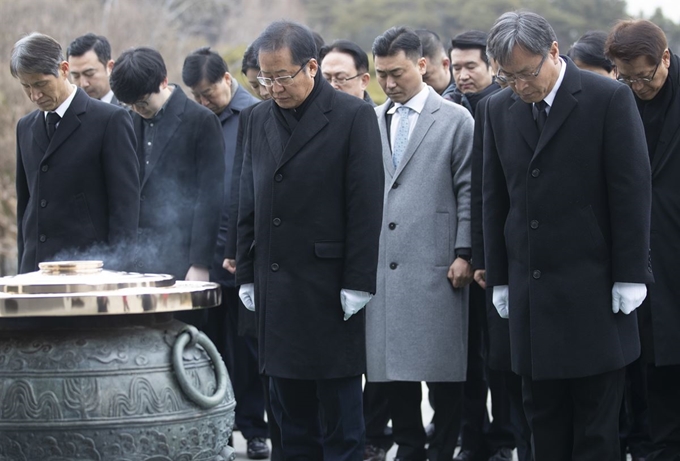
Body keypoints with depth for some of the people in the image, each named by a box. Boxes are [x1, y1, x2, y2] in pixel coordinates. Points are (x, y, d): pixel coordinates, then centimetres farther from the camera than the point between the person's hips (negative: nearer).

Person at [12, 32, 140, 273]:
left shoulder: (110, 120, -4)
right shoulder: (26, 127, 15)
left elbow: (126, 202, -6)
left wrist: (117, 269, -12)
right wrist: (24, 268, 14)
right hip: (36, 269, 5)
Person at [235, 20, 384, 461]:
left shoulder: (353, 116, -7)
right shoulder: (261, 118, 11)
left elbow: (366, 206, -9)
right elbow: (249, 205, 15)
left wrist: (357, 284, -12)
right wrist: (247, 275, 10)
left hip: (329, 288, -5)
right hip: (277, 289, 5)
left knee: (339, 410, 0)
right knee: (291, 412, 10)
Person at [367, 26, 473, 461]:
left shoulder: (456, 120, 2)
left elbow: (468, 193, 0)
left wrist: (464, 253, -7)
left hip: (436, 265, -4)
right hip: (382, 264, 4)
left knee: (443, 367, -1)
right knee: (394, 362, 5)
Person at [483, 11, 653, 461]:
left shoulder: (610, 98, -6)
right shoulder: (500, 109, 8)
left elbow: (632, 190, -7)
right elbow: (495, 199, 13)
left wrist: (630, 275, -10)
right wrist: (499, 278, 11)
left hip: (593, 288, -4)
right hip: (531, 290, 5)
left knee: (596, 418, 0)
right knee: (543, 415, 7)